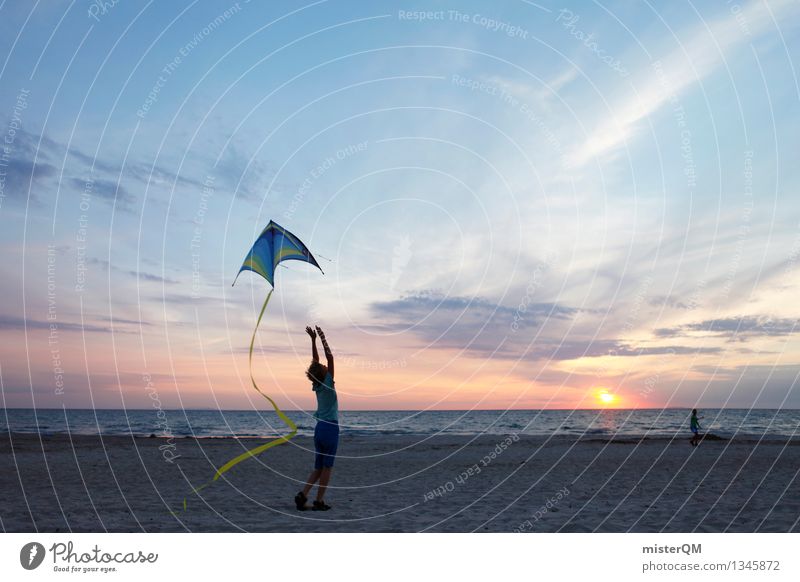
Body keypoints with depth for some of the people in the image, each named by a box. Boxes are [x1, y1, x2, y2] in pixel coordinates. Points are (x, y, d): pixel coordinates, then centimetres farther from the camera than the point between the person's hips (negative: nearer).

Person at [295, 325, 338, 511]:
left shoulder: (317, 385, 4)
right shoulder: (327, 384, -12)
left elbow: (316, 360, 11)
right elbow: (330, 357, -16)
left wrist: (313, 339, 11)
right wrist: (322, 338, -12)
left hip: (319, 428, 7)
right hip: (330, 429, -7)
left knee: (318, 468, 13)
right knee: (327, 468, 3)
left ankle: (303, 495, 1)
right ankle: (319, 501, 6)